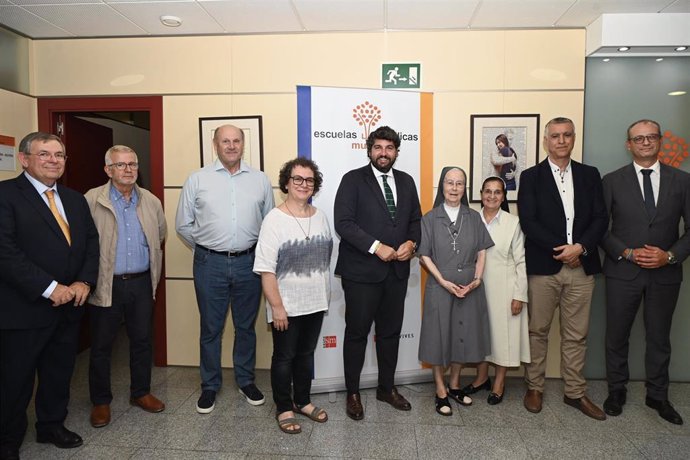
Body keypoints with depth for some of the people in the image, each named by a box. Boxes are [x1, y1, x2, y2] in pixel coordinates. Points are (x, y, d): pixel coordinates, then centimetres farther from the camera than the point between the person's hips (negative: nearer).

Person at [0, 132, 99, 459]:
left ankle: (52, 425, 38)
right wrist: (50, 288, -20)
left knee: (60, 372, 18)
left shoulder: (75, 199, 11)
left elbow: (92, 242, 9)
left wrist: (84, 282, -6)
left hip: (69, 304, 6)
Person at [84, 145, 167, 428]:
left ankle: (141, 392, 31)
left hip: (142, 283, 4)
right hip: (106, 285, -3)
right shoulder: (92, 200, -9)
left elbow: (161, 234, 19)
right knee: (101, 346, 9)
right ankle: (101, 401, 26)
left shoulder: (151, 201, 4)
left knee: (142, 340, 13)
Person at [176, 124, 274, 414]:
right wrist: (206, 248, 7)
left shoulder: (260, 180, 4)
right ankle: (209, 385, 28)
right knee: (210, 328, 11)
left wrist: (258, 250, 6)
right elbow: (184, 225, 6)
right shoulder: (197, 180, 1)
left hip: (248, 262, 1)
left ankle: (246, 381, 31)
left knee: (246, 326, 14)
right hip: (210, 264, -1)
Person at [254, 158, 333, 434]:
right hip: (287, 305, -5)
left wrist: (326, 294, 12)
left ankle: (302, 401, 36)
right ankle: (284, 409, 28)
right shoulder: (274, 219, -13)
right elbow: (266, 269, -15)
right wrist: (276, 307, -17)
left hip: (315, 302, 5)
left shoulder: (320, 217, 4)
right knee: (284, 357, 10)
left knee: (306, 354, 18)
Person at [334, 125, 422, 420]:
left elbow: (416, 220, 14)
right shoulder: (353, 180, -4)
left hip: (397, 271, 5)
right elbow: (343, 222, -13)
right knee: (357, 333, 7)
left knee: (391, 332, 16)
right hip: (361, 271, -5)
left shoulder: (406, 181, 12)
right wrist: (376, 247, -19)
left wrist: (411, 243, -7)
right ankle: (352, 393, 24)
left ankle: (387, 388, 34)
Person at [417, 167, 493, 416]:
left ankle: (455, 385, 31)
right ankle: (441, 391, 17)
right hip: (440, 287, -3)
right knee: (439, 337, 4)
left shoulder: (474, 217, 5)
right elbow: (424, 255, -5)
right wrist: (444, 282, -13)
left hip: (470, 288, 3)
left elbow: (482, 251, 6)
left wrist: (477, 279, -8)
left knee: (463, 335, 12)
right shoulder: (430, 218, -2)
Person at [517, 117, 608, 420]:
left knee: (576, 335, 11)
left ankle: (575, 393, 25)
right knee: (538, 331, 8)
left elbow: (601, 219, 4)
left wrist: (580, 247, -12)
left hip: (581, 267, 3)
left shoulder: (590, 175, 10)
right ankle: (534, 388, 23)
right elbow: (528, 222, -7)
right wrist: (560, 249, -14)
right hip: (543, 267, -2)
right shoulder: (531, 177, 1)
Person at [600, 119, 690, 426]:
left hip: (665, 274, 1)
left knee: (659, 338, 14)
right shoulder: (612, 181, 0)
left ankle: (657, 395, 32)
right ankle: (616, 390, 28)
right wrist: (627, 253, -14)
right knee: (617, 335, 9)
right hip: (622, 272, -1)